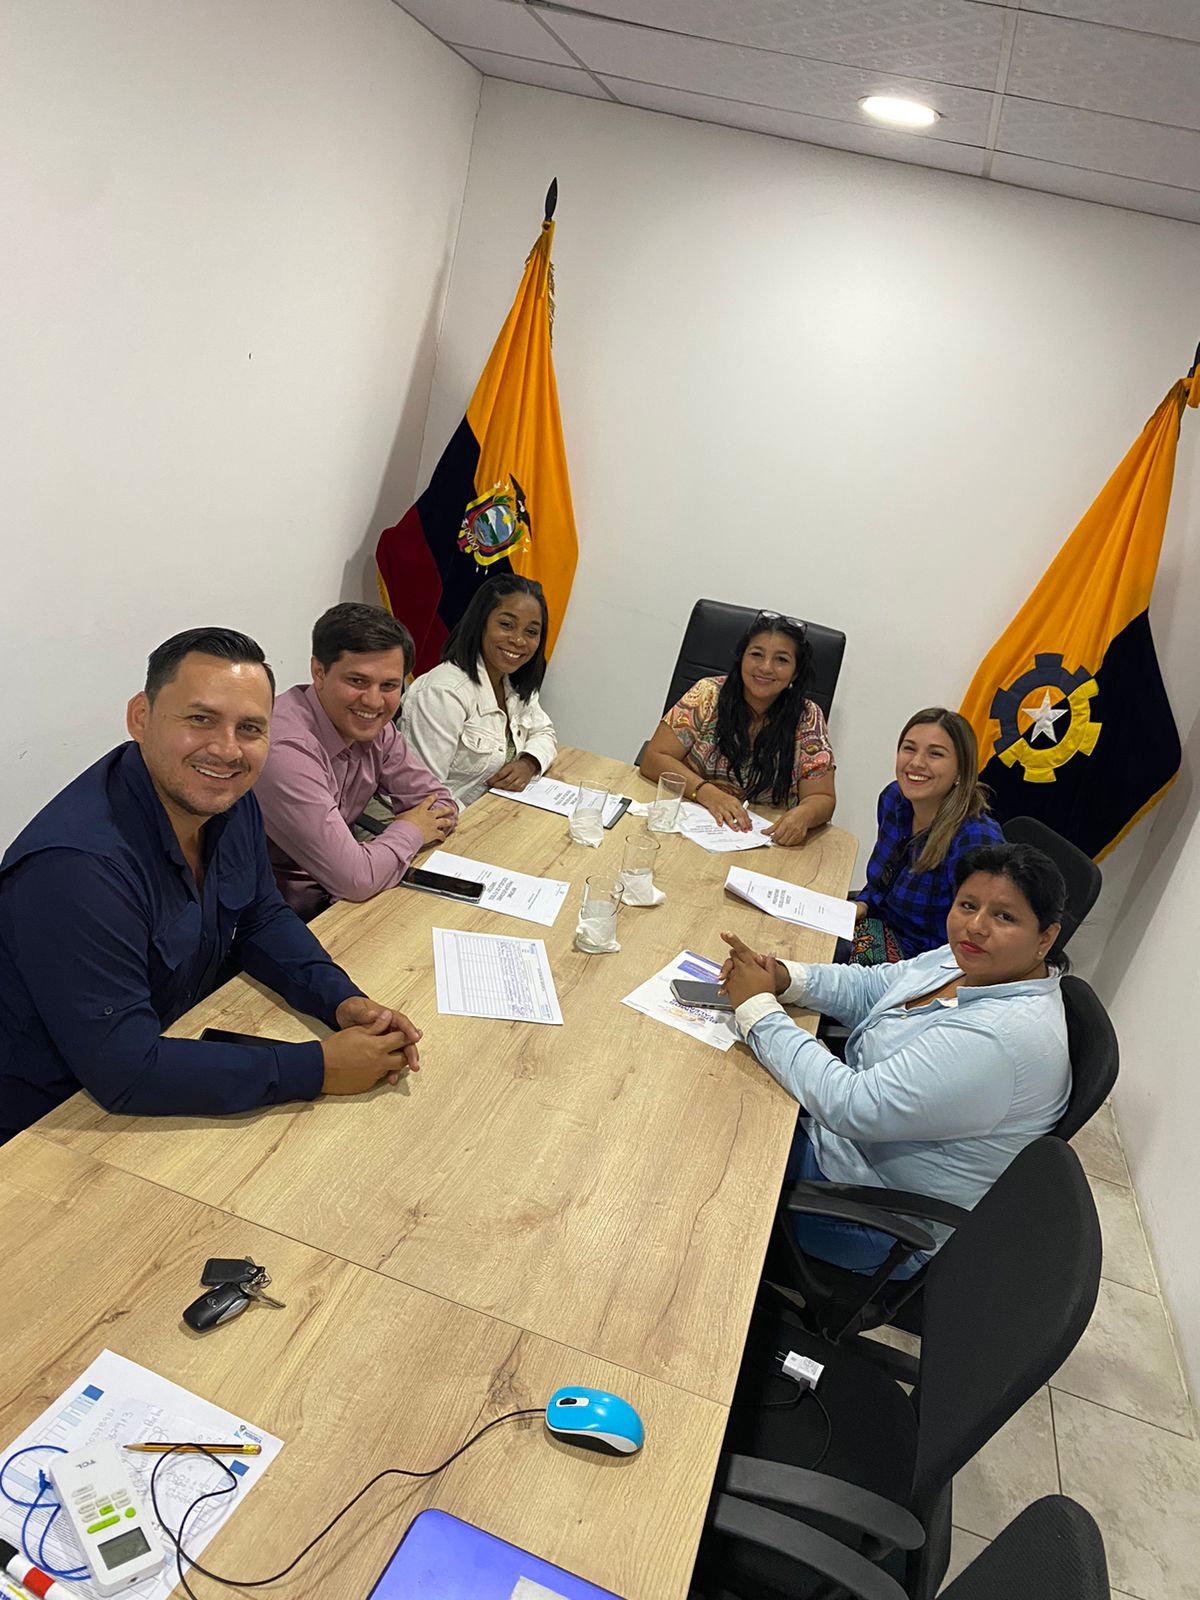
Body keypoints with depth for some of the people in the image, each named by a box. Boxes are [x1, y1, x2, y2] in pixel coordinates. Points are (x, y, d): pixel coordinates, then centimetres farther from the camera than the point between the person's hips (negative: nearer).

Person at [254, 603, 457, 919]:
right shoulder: (286, 749, -28)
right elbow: (356, 879, -28)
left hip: (335, 897, 8)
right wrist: (410, 831, -9)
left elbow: (442, 806, 5)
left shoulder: (373, 726, -3)